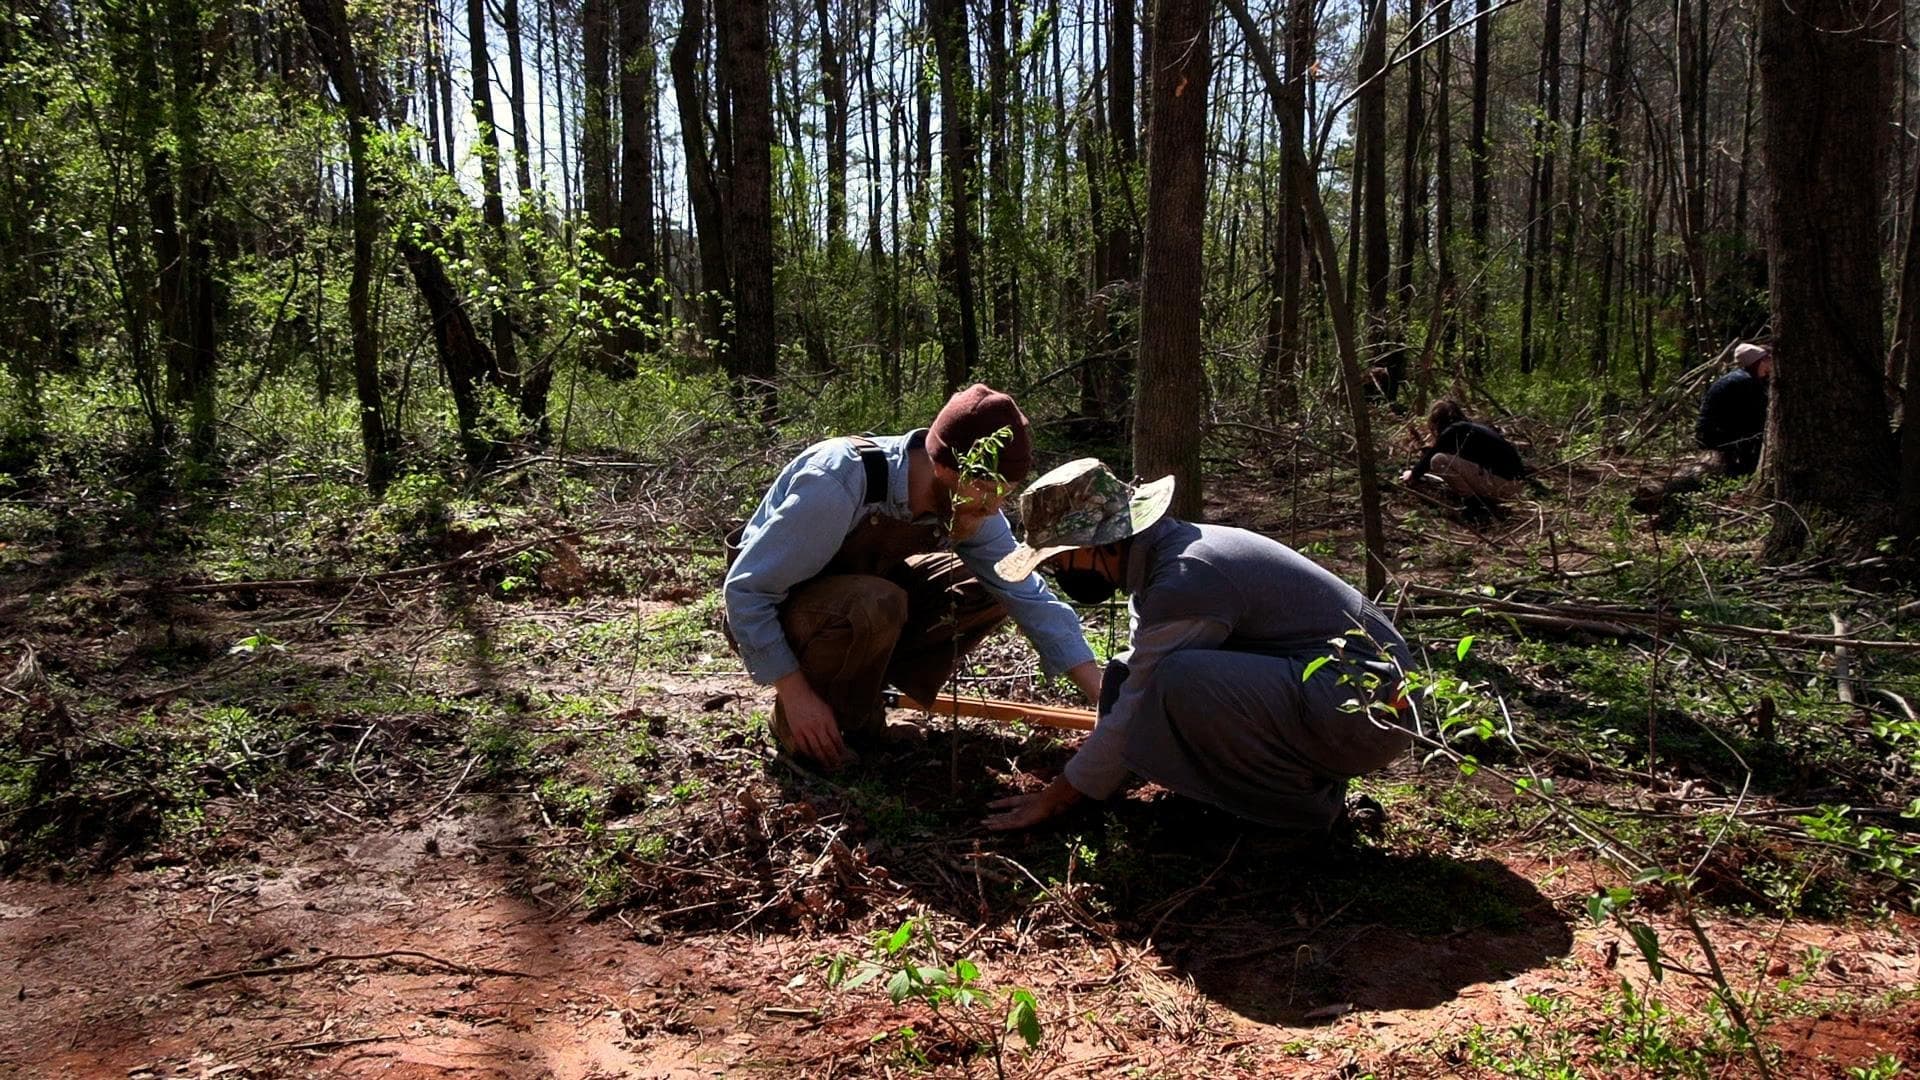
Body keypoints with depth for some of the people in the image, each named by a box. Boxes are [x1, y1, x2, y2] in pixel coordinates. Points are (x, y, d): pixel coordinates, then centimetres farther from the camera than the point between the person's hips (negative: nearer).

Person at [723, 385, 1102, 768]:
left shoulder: (968, 505, -14)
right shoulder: (837, 485, -34)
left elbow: (1028, 594, -10)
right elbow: (745, 590, -28)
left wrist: (1101, 694, -17)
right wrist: (796, 695, -28)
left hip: (855, 595, 6)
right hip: (769, 614, -6)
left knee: (990, 589, -9)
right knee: (875, 605, -37)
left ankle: (860, 690, -2)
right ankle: (797, 723, -11)